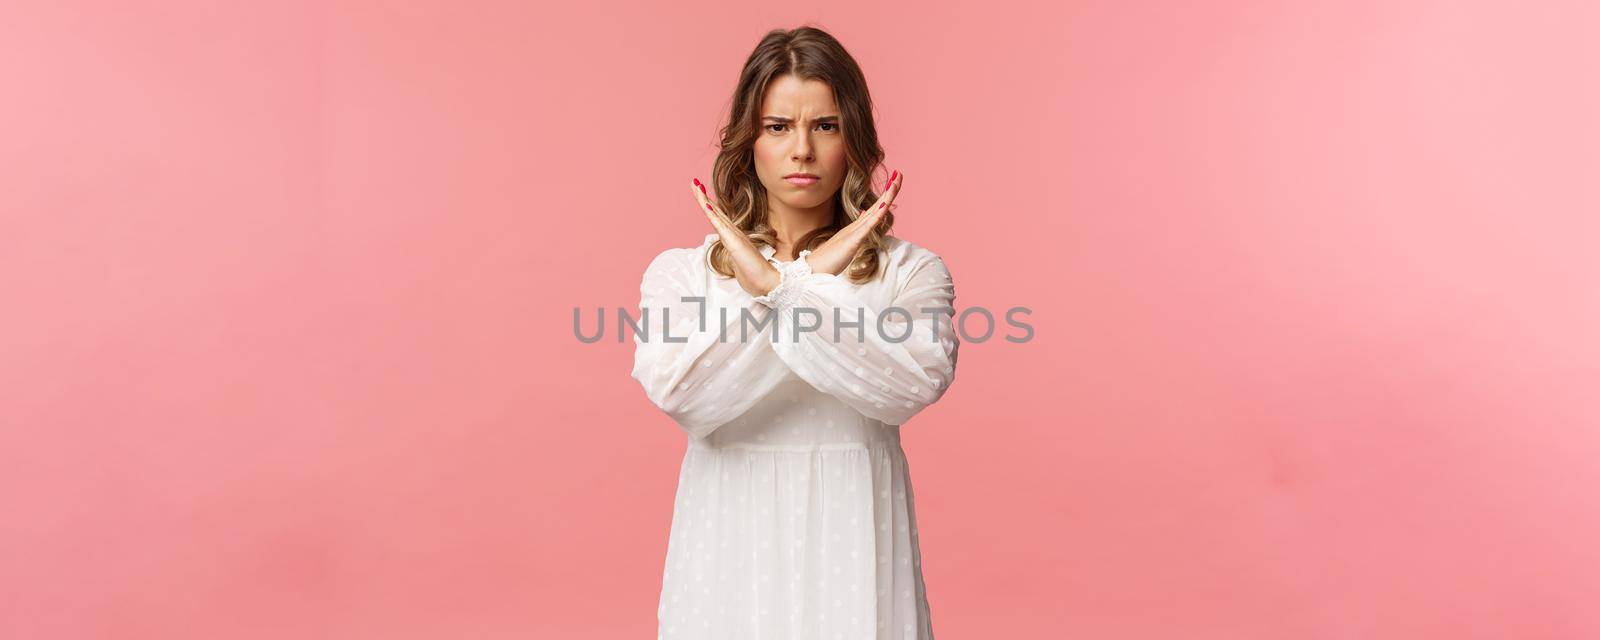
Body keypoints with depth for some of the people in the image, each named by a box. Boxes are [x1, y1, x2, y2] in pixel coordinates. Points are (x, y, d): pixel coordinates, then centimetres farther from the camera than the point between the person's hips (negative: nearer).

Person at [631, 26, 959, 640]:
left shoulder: (910, 271, 0)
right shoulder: (680, 271, 1)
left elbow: (918, 383, -19)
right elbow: (677, 393, -16)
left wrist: (782, 286, -22)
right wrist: (803, 281, -18)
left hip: (852, 548, 0)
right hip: (729, 549, 1)